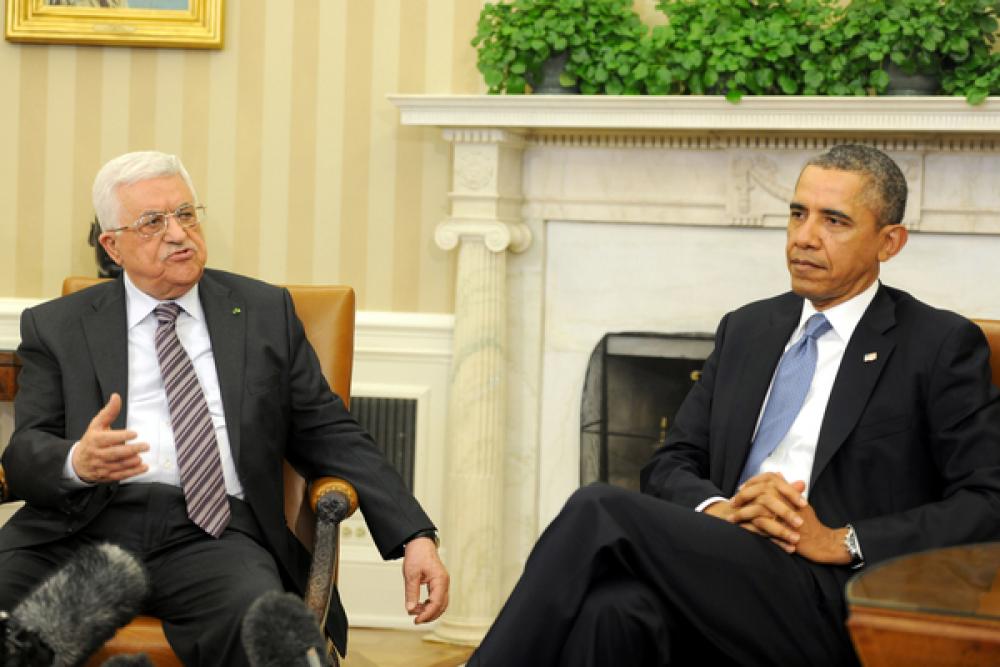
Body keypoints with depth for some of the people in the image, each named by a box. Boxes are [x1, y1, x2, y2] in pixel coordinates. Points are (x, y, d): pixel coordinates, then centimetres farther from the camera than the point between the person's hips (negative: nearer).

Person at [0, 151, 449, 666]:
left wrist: (415, 536, 3)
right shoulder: (55, 327, 16)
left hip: (213, 532, 0)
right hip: (83, 525, 0)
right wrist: (77, 462, -19)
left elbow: (330, 434, 16)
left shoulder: (265, 311, 19)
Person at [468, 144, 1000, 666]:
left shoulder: (942, 345, 6)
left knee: (600, 511, -24)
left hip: (831, 605, -4)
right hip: (719, 575, 4)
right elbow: (668, 466, 19)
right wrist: (719, 509, -4)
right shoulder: (745, 330, 22)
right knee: (609, 610, -34)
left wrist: (841, 541, -11)